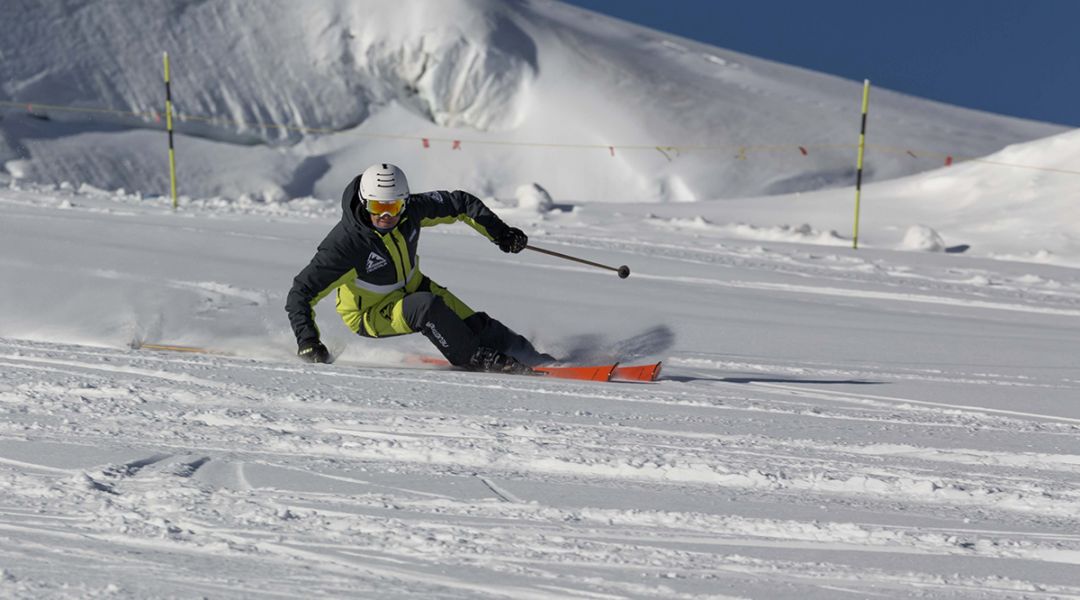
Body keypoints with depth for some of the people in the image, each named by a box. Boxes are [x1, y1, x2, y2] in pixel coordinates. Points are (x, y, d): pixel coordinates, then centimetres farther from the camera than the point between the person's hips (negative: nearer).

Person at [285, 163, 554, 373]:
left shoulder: (411, 210, -19)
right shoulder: (345, 243, -33)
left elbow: (461, 203, -2)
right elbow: (301, 294, -28)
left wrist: (500, 232, -6)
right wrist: (307, 341, -36)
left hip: (412, 287, 5)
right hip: (371, 314, -5)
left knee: (474, 324, -9)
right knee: (425, 306, -33)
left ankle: (532, 360, 7)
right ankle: (471, 357, -13)